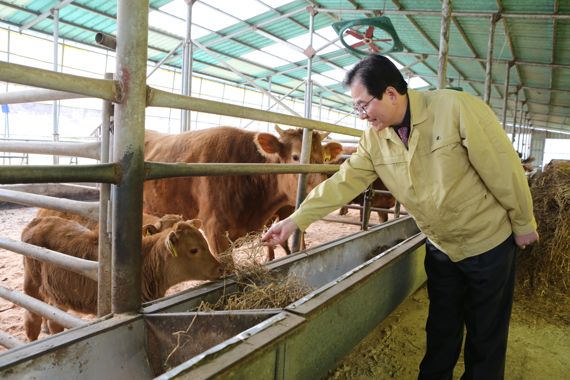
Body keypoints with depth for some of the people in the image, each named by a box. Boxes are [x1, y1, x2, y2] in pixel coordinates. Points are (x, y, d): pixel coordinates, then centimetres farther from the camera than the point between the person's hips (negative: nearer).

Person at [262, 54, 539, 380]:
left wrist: (523, 222, -8)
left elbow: (503, 167, -17)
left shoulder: (456, 108, -23)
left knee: (486, 334, 12)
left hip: (490, 243, -4)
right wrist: (295, 220, -12)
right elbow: (344, 182, -7)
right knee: (441, 331, 18)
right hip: (441, 247, 4)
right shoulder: (374, 139, -7)